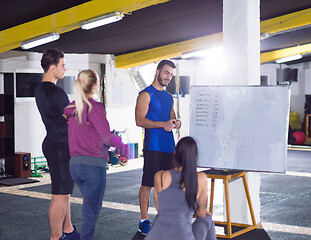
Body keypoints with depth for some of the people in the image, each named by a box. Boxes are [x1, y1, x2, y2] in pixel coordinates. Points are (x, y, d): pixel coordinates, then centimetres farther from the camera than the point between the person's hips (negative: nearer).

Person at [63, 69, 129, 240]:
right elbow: (107, 137, -17)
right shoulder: (95, 107, -13)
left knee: (90, 205, 22)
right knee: (92, 210, 3)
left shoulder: (73, 107, 8)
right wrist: (124, 148, -4)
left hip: (74, 164, 7)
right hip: (94, 164, -7)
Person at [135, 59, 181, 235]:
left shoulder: (169, 97, 19)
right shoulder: (146, 94, -4)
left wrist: (176, 123, 2)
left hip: (169, 146, 7)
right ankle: (144, 221, 0)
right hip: (153, 146, -7)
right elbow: (140, 120, -12)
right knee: (147, 184, -5)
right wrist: (163, 124, -21)